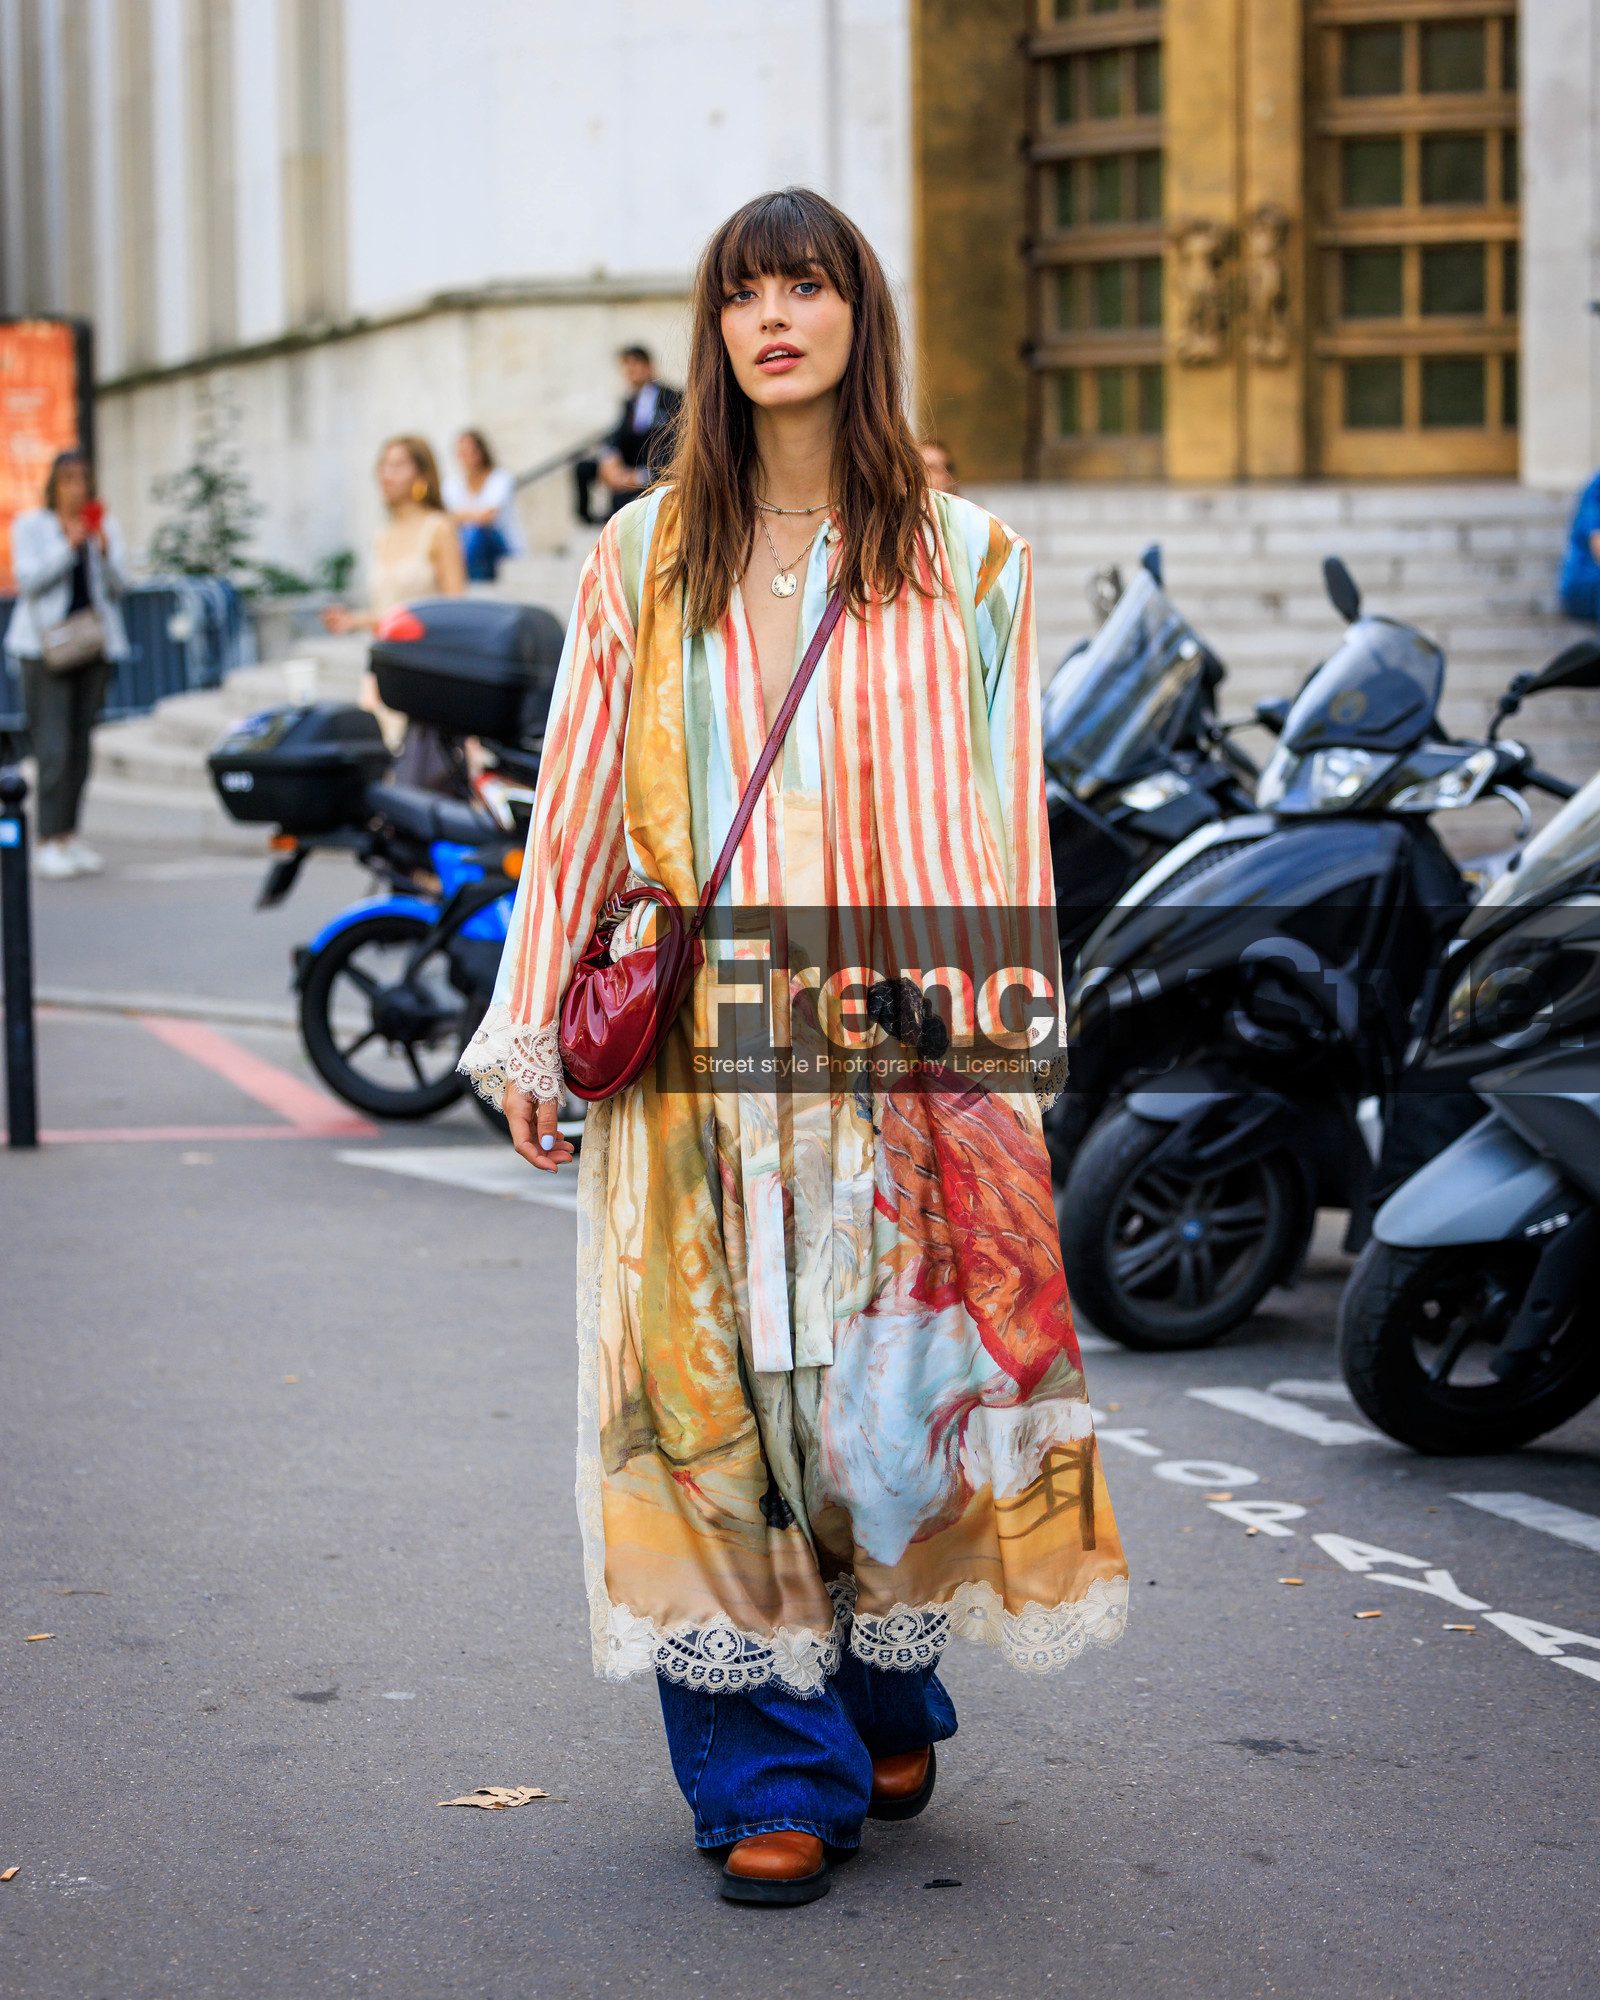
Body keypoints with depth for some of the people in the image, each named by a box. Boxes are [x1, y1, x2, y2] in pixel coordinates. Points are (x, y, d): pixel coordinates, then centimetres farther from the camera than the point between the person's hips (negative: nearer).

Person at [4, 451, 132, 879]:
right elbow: (29, 580, -10)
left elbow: (119, 588, 5)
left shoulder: (105, 527, 11)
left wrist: (105, 552, -12)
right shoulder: (30, 526, 2)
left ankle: (70, 835, 14)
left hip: (94, 646, 4)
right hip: (46, 646, -4)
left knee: (80, 746, 6)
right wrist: (69, 546, -19)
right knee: (53, 748, -12)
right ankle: (48, 842, -11)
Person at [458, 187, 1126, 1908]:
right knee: (713, 1394, -2)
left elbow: (1001, 824, 4)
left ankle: (890, 1696, 27)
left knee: (890, 1384, 1)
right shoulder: (645, 558, 10)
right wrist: (530, 1033, 6)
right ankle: (773, 1777, 8)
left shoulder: (961, 560, 7)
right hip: (687, 1047, 1)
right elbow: (579, 800, 10)